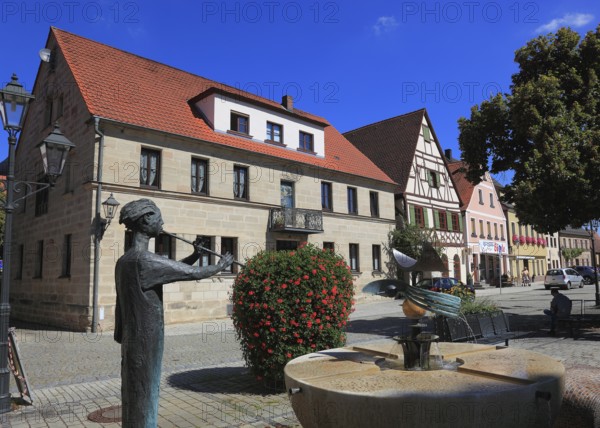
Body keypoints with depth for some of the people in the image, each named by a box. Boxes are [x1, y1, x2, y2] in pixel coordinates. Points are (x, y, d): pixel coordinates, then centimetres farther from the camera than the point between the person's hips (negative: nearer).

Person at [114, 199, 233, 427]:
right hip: (146, 343, -9)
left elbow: (171, 268, 16)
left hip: (132, 342, 9)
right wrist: (221, 265, -2)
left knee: (134, 399, 17)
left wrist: (193, 256, 9)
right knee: (144, 398, 2)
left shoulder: (123, 261, 8)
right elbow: (194, 273, -18)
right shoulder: (145, 261, -22)